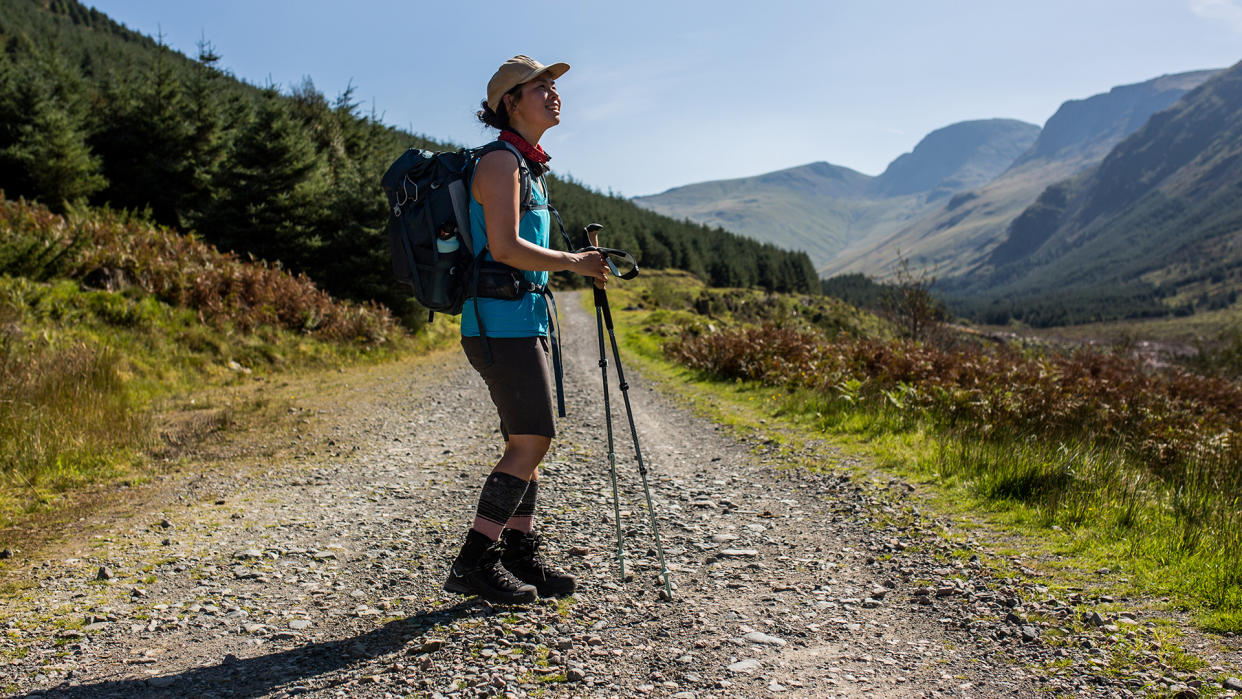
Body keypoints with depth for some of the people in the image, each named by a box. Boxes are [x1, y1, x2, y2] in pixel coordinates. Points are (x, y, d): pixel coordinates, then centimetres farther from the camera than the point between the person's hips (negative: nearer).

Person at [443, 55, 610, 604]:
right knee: (530, 440, -11)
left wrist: (578, 266, 15)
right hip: (501, 321, -10)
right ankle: (474, 563, -4)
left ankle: (520, 556, 17)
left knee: (528, 442, 10)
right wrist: (573, 263, -12)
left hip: (524, 320, 10)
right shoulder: (501, 161, -10)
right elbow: (504, 247, -21)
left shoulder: (529, 166, 21)